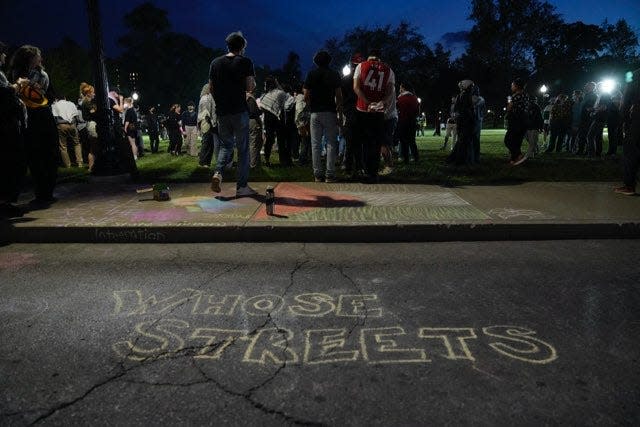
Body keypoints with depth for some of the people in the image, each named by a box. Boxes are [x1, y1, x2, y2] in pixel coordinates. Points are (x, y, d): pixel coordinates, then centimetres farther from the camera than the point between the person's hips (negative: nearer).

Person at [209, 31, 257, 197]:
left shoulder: (215, 63, 10)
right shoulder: (245, 62, -4)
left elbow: (211, 87, 11)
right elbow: (250, 87, -10)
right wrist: (253, 80, 11)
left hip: (222, 111, 4)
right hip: (239, 110, -4)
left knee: (226, 145, 18)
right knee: (243, 149, 3)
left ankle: (218, 172, -6)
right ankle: (242, 187, 2)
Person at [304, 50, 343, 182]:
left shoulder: (311, 74, 5)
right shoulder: (334, 74, 2)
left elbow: (306, 96, 2)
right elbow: (338, 96, -3)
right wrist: (340, 113, 2)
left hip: (315, 113, 1)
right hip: (330, 112, -1)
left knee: (316, 145, 4)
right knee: (331, 144, 1)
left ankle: (318, 174, 3)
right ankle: (329, 175, -3)